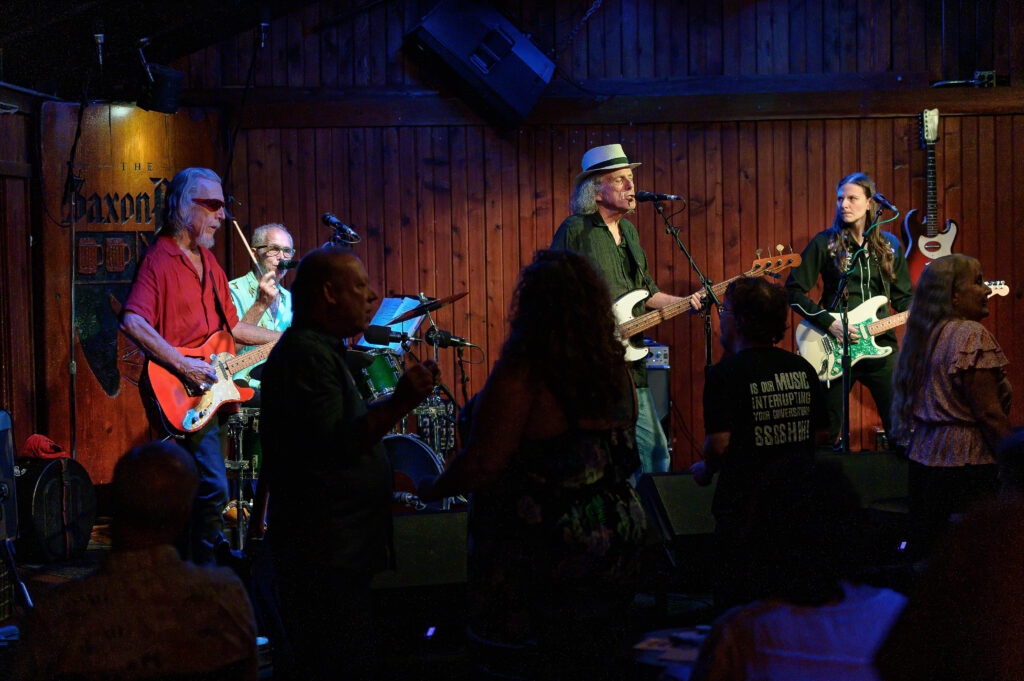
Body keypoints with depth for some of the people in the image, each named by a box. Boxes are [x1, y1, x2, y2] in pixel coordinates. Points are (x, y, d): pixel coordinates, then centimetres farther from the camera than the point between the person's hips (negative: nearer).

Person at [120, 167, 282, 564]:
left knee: (198, 490, 15)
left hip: (208, 389, 9)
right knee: (213, 490, -13)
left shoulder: (209, 263, 17)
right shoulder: (159, 260, -11)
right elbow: (133, 322, -26)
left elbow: (232, 327, 23)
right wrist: (185, 367, -29)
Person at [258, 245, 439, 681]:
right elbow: (332, 445, -25)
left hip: (338, 550, 11)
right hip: (325, 554, -11)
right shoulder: (305, 355, -15)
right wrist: (398, 404, -31)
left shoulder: (322, 350, 19)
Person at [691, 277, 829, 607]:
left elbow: (719, 444, -20)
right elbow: (822, 435, 12)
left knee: (736, 605, 3)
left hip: (745, 506, -6)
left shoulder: (726, 373, -14)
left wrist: (704, 471, 0)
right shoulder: (802, 368, 6)